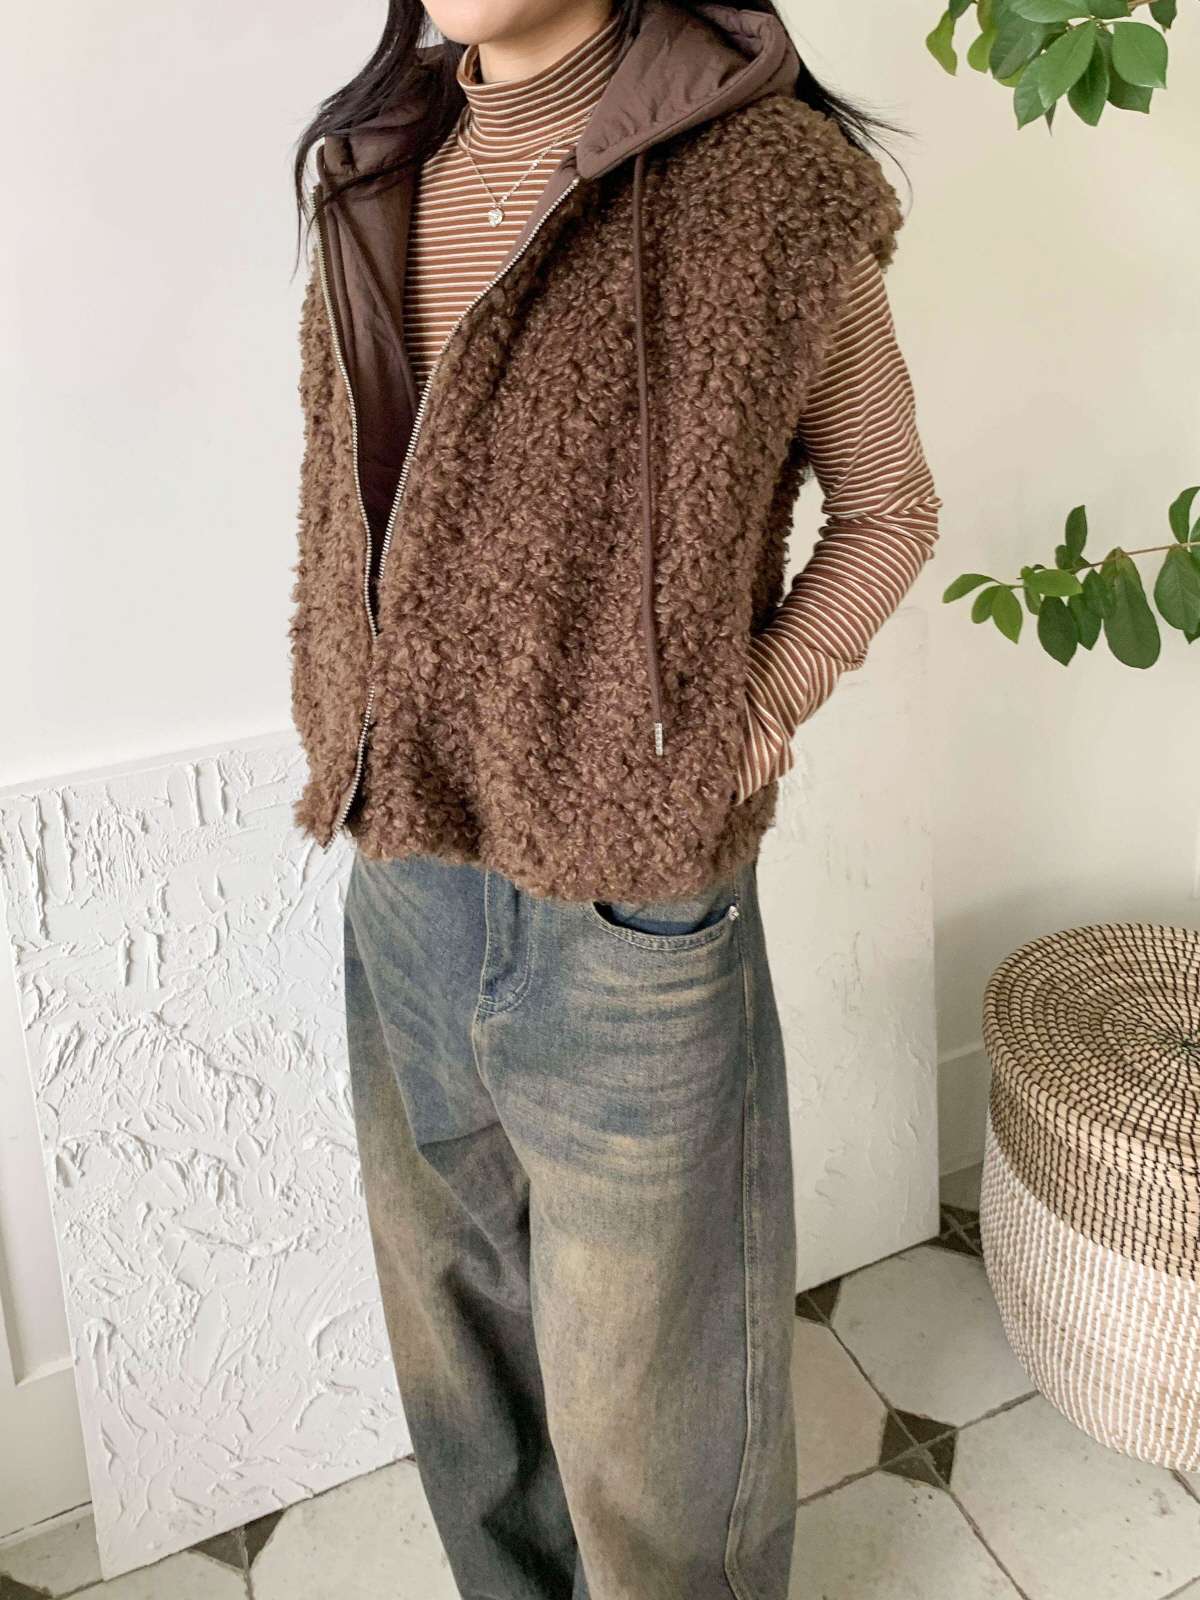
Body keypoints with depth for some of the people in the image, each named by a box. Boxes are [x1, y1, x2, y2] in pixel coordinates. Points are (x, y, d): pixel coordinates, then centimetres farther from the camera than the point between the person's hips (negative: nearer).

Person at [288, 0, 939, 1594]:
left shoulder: (764, 177, -11)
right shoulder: (378, 178, 6)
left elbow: (888, 509, 0)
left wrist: (750, 725, -10)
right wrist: (347, 746, 5)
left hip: (626, 909, -5)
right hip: (397, 881, 6)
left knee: (649, 1411, 14)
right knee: (456, 1349, 25)